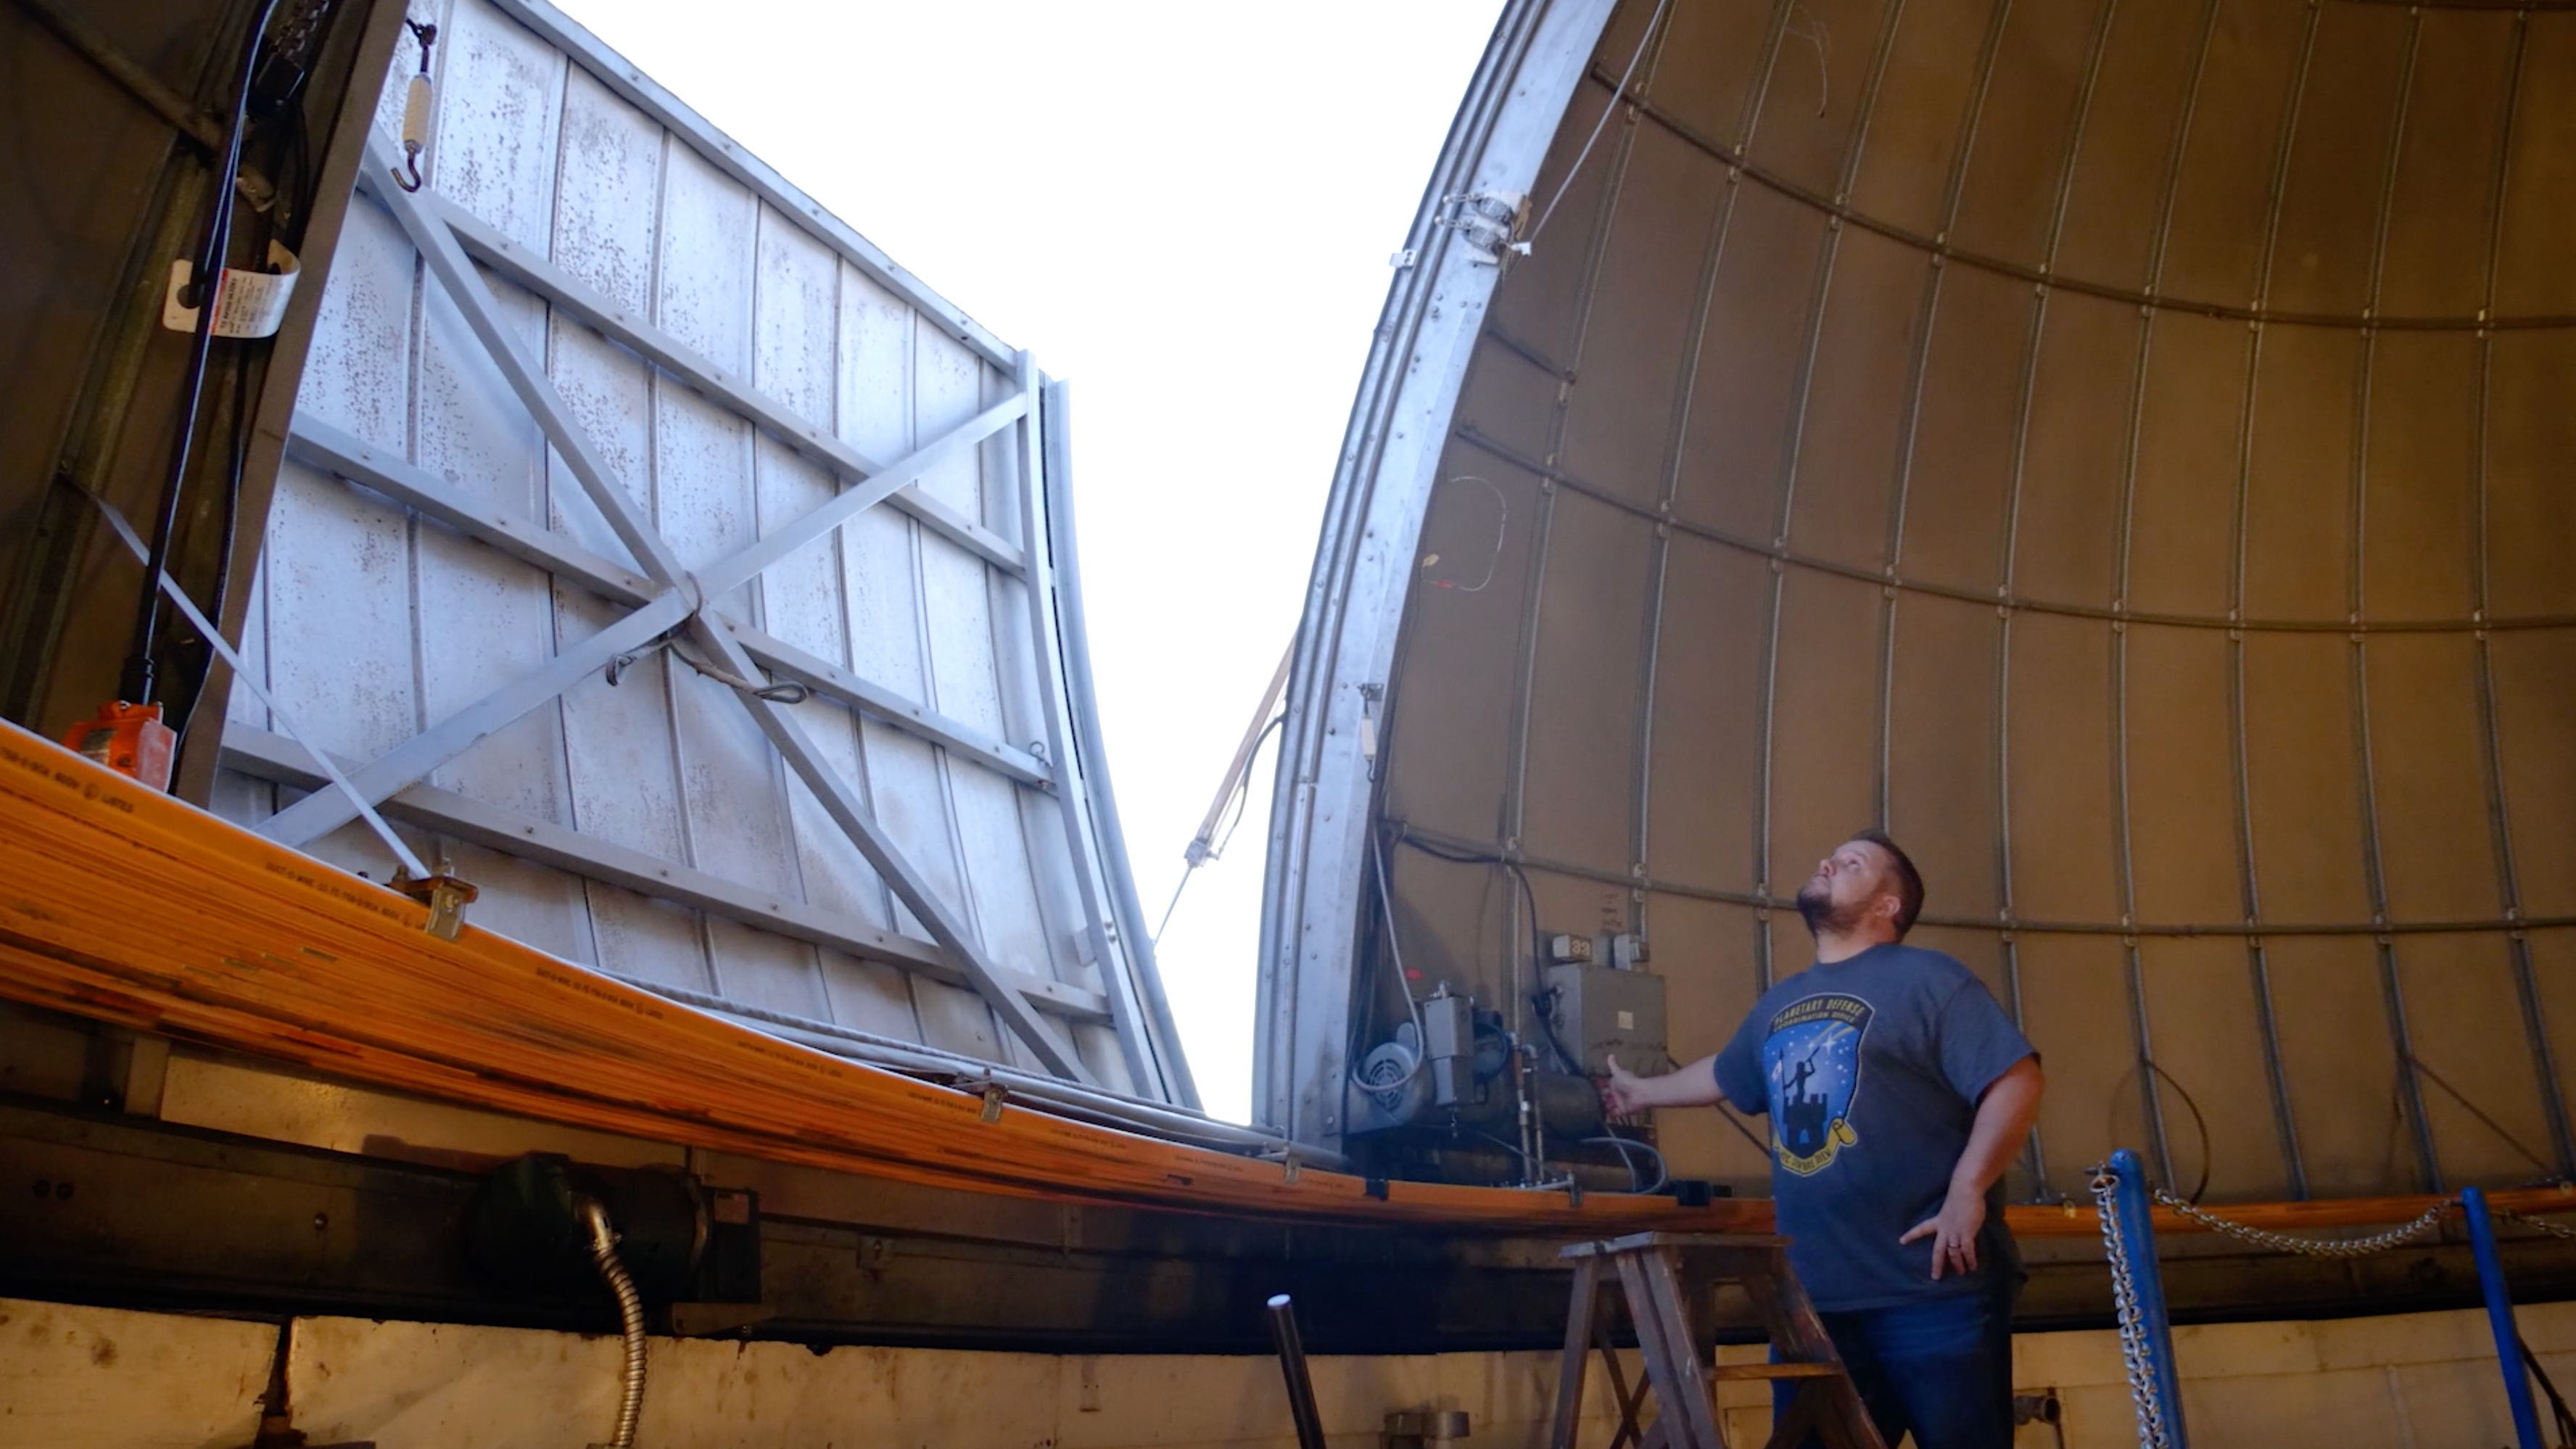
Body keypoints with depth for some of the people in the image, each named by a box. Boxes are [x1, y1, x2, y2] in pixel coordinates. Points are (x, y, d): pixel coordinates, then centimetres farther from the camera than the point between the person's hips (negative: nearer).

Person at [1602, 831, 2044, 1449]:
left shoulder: (1926, 978, -5)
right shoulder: (1779, 1003, 18)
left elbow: (2016, 1079, -12)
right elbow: (1726, 1076, 36)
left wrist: (1967, 1192, -19)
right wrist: (1641, 1091, 47)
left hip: (1932, 1288, -7)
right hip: (1814, 1295, 7)